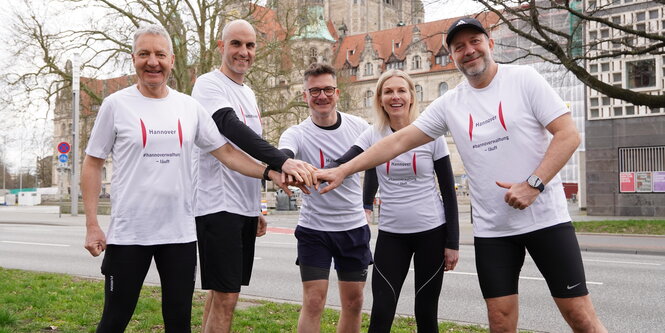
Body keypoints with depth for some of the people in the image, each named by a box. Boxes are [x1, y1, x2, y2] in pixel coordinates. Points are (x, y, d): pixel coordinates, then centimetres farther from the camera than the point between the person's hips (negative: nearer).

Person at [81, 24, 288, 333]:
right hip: (127, 234, -2)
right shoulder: (116, 104, -2)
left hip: (180, 234, 3)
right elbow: (92, 165, 1)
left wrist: (271, 173, -4)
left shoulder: (189, 107, 5)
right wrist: (92, 225, -5)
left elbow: (226, 151, 8)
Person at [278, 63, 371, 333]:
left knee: (353, 302, 10)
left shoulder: (360, 127, -3)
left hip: (354, 227, 3)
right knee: (313, 302, -5)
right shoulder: (296, 134, -11)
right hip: (313, 229, -3)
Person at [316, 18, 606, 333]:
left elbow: (568, 135, -7)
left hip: (545, 218, -2)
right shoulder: (449, 104, 5)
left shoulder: (524, 79, -3)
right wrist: (341, 171, -1)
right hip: (491, 229, 3)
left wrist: (534, 184, -19)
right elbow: (398, 142, 4)